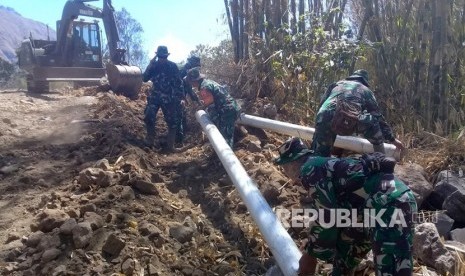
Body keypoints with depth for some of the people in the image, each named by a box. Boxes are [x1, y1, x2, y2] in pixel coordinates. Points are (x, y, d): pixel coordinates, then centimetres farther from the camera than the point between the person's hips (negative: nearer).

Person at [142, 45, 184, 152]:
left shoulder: (173, 66, -4)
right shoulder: (154, 65, 4)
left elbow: (179, 82, -3)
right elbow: (145, 79, -4)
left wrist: (181, 97, -9)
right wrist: (150, 65, -13)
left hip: (169, 98, -2)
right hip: (154, 96, 2)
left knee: (173, 121, -2)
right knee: (149, 118, -7)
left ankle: (170, 145, 8)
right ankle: (149, 141, 11)